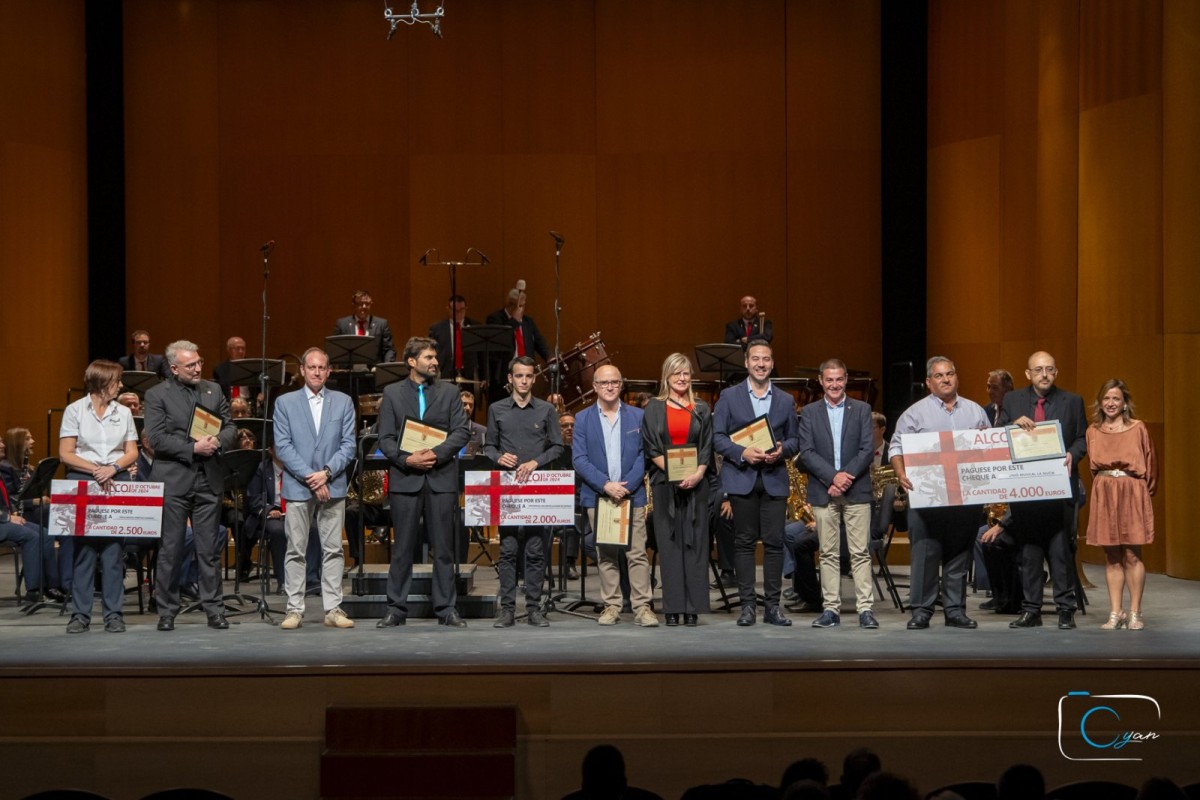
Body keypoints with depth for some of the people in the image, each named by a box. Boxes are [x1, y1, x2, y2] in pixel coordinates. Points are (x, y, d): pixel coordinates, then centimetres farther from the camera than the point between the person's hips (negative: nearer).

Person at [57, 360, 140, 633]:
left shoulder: (123, 413, 11)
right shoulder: (74, 411, 1)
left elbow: (132, 453, 8)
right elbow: (65, 454, -4)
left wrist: (113, 468, -12)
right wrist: (95, 470, -15)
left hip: (116, 482, 2)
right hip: (82, 481, -2)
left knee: (114, 548, -2)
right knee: (84, 547, -3)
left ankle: (113, 613, 0)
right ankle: (81, 613, 1)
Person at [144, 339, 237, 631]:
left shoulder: (213, 390, 12)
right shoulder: (157, 395, -1)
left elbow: (230, 427, 13)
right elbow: (157, 439, -10)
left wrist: (218, 441, -9)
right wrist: (193, 448, -18)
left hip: (208, 480, 3)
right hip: (173, 481, -3)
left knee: (210, 549, 6)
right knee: (170, 549, 2)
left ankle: (214, 609, 10)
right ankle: (167, 611, 10)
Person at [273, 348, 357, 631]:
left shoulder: (343, 402, 9)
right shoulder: (285, 403, 5)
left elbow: (348, 444, 3)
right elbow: (282, 446, -3)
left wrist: (326, 472, -12)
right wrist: (309, 477, -12)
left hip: (333, 487, 1)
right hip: (297, 487, -1)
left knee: (333, 550, 2)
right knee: (295, 551, 0)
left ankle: (333, 609, 5)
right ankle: (295, 609, 4)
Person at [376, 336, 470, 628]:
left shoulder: (449, 393, 10)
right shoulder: (392, 393, 8)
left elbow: (461, 432, 1)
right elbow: (385, 438, 2)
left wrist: (437, 453, -15)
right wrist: (407, 459, -14)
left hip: (441, 478, 1)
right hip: (405, 478, -1)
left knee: (444, 547, 3)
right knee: (402, 548, 2)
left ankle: (446, 609, 8)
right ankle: (396, 609, 8)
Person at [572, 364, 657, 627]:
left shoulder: (637, 416, 8)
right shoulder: (583, 419, 6)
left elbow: (643, 454, 3)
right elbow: (579, 459, -1)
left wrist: (627, 485, -10)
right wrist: (605, 485, -12)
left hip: (632, 495, 0)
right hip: (598, 496, 0)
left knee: (637, 553, -5)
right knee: (605, 555, 4)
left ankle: (642, 607, -4)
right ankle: (611, 606, 10)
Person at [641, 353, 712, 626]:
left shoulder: (702, 410, 11)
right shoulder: (654, 408, 8)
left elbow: (707, 447, 6)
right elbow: (650, 447, 0)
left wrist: (697, 474, -12)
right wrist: (673, 472, -13)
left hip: (696, 482, 1)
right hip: (665, 483, -1)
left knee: (695, 543, -2)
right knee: (670, 543, -2)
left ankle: (693, 608, -1)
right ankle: (672, 609, 0)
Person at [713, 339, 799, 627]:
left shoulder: (785, 400, 14)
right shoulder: (729, 396, 6)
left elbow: (794, 439, 13)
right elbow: (717, 437, 1)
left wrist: (781, 450, -9)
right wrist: (742, 453, -14)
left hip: (774, 479, 2)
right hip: (741, 478, -2)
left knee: (774, 542, -2)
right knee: (744, 542, 0)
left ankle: (772, 606, 4)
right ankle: (747, 605, 4)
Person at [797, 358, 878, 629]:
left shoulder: (862, 409, 8)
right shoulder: (809, 412, 8)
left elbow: (868, 450, 0)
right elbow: (806, 452, -1)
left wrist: (847, 476, -13)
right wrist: (833, 476, -14)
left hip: (857, 492, -1)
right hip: (823, 492, 1)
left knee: (860, 553, -3)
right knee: (829, 554, 3)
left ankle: (865, 609, -3)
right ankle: (831, 609, 6)